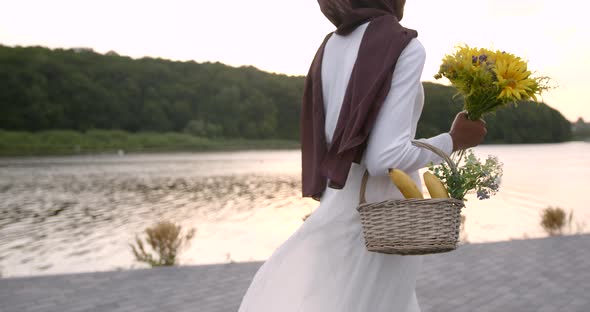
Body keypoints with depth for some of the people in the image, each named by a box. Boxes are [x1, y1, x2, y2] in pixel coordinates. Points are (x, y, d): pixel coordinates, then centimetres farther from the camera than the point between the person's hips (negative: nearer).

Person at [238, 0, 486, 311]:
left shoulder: (330, 47, 8)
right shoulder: (404, 48, -14)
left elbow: (326, 140, 11)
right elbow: (387, 157, -22)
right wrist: (455, 140, -6)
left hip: (341, 205, 7)